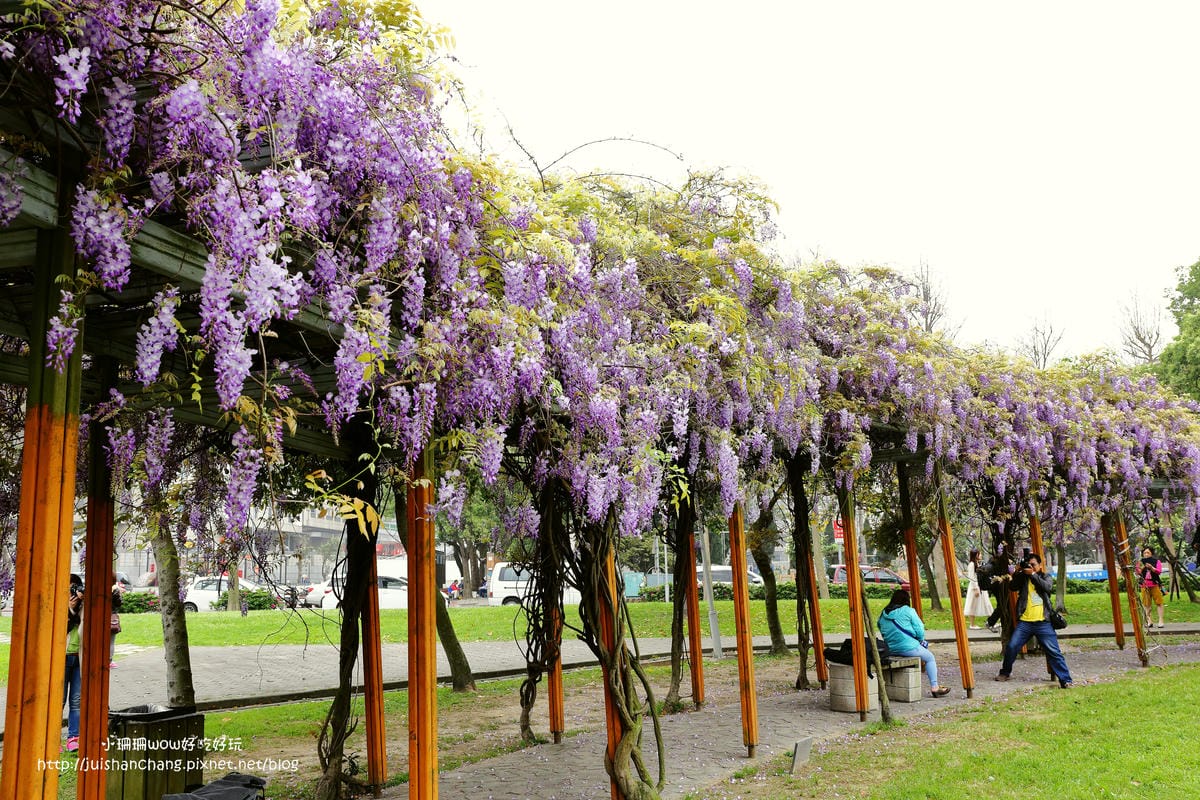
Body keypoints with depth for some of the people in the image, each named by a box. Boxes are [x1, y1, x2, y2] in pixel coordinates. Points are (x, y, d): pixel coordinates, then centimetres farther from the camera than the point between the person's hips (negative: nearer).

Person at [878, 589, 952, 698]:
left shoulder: (882, 614, 7)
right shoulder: (908, 611, -8)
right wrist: (920, 640, 13)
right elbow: (920, 631, -8)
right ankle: (934, 687, 14)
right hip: (909, 648, -6)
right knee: (930, 658, 19)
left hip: (890, 650, 6)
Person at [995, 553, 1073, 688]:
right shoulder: (1023, 578, 12)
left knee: (1054, 652, -5)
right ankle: (1005, 672, 17)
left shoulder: (1045, 577, 10)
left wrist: (1033, 574, -17)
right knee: (1011, 647, -2)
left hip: (1043, 622, -1)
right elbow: (1013, 587, -4)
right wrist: (1017, 572, -13)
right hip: (1024, 622, 2)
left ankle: (1065, 680, 2)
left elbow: (1047, 587, -11)